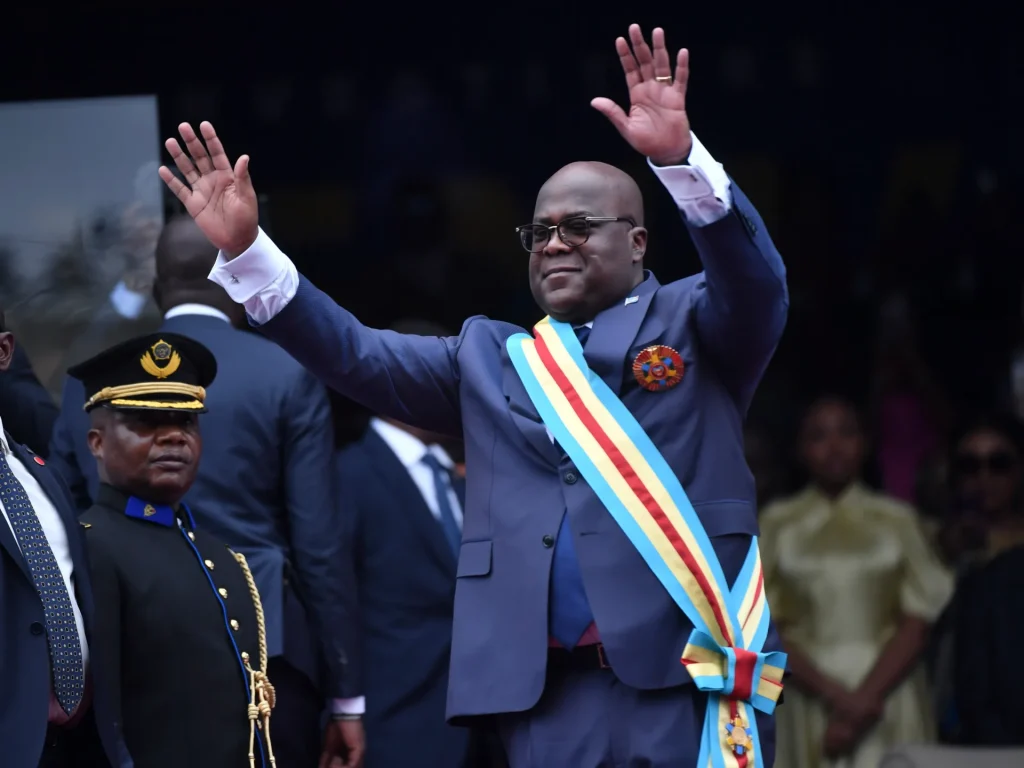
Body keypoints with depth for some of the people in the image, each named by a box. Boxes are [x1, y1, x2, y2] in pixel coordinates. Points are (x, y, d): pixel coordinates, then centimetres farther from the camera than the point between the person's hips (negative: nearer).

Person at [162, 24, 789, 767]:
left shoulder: (693, 320, 9)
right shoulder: (490, 357, 20)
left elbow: (757, 283, -11)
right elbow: (356, 354, 13)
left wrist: (680, 159, -28)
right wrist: (246, 251, -1)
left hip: (693, 679, -3)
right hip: (551, 694, 4)